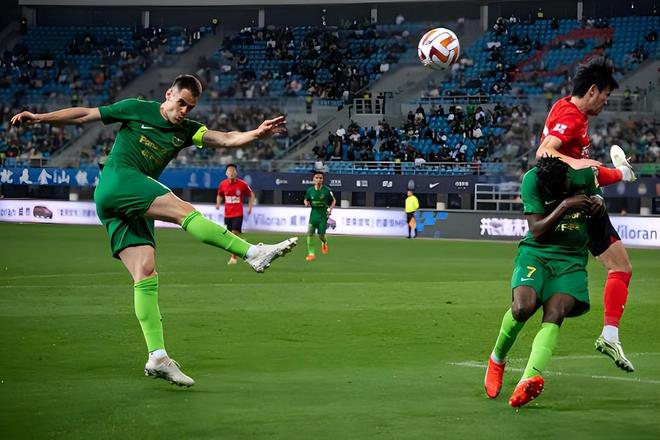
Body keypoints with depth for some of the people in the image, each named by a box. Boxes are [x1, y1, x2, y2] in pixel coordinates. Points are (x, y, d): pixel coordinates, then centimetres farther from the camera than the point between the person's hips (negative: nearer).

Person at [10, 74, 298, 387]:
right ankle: (253, 253, -29)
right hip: (116, 180, -6)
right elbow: (84, 115, 9)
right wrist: (39, 118, 3)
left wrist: (256, 134, -17)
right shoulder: (136, 109, 4)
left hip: (134, 207, 6)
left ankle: (157, 357, -9)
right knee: (184, 210, -23)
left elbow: (225, 139, 1)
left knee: (145, 275, -4)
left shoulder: (186, 130, 15)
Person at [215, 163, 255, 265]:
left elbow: (251, 195, 5)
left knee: (235, 234, -16)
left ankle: (233, 257, -13)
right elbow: (220, 195, 18)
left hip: (238, 214, -4)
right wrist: (218, 203, -1)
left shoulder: (242, 184, -9)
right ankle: (234, 256, 25)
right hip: (227, 214, 4)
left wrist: (250, 207, -5)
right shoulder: (223, 184, 0)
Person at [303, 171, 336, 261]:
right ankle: (311, 253, -8)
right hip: (313, 214, 2)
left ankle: (324, 243, 39)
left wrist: (330, 209, -8)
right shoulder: (310, 190, -1)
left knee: (321, 235, 1)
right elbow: (306, 200, 14)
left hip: (323, 215, -2)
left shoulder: (326, 190, -7)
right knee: (310, 233, -14)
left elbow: (333, 200, 6)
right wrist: (306, 203, -9)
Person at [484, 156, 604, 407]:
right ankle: (497, 360, 1)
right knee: (523, 306, -28)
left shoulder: (585, 174, -1)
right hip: (536, 253, -2)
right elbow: (537, 231, -13)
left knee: (554, 315, -23)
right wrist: (565, 206, -25)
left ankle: (530, 378, -42)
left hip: (572, 261, 2)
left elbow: (594, 192, 23)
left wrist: (598, 200, -1)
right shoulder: (532, 179, -11)